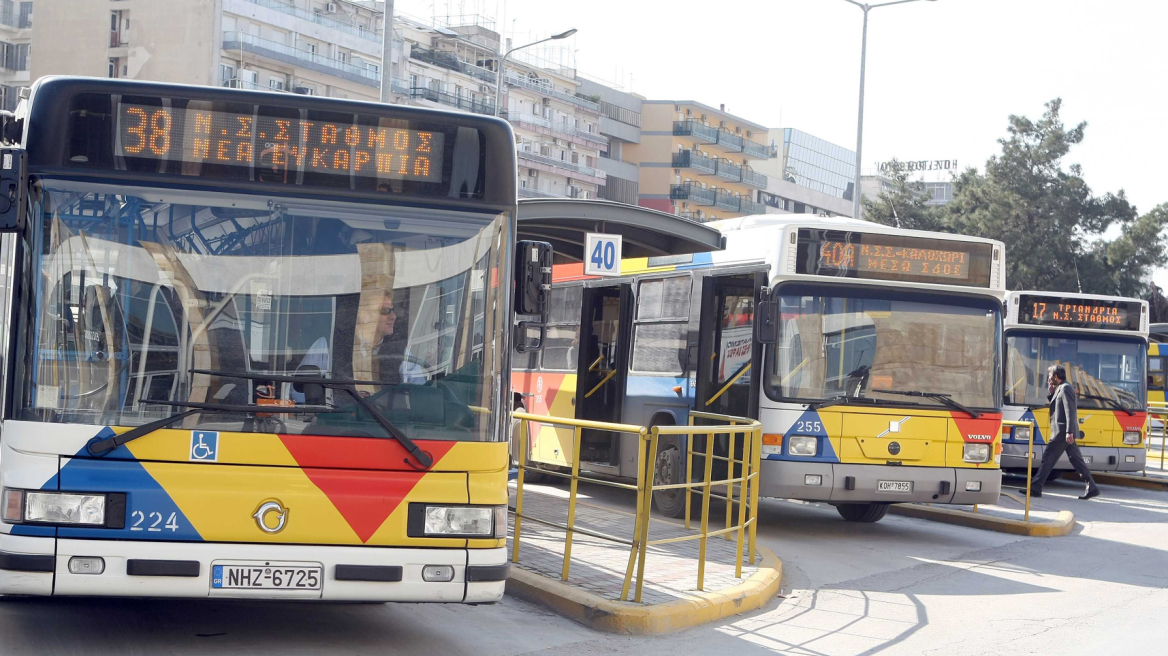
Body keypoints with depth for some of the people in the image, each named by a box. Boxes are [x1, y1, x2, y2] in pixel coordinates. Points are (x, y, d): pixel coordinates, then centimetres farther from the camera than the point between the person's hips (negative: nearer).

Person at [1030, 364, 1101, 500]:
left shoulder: (1065, 388, -11)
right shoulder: (1060, 389, 18)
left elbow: (1070, 411, -19)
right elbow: (1055, 406, 24)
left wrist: (1069, 431, -24)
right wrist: (1050, 393, 11)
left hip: (1062, 431, -10)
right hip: (1066, 432, 10)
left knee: (1048, 458, -6)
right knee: (1076, 460, 9)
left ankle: (1035, 488, -4)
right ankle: (1092, 488, 8)